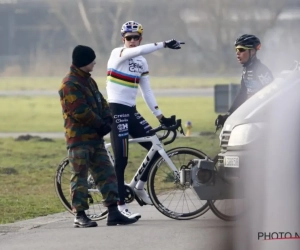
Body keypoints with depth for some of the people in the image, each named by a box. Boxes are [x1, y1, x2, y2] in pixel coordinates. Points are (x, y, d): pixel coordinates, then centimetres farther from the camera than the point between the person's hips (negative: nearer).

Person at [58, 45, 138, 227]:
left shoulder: (88, 81, 17)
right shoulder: (70, 84, -14)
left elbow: (101, 102, 16)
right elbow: (80, 111, -20)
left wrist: (107, 120, -4)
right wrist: (101, 124, -12)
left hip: (95, 137, 9)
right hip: (79, 138, -9)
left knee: (107, 173, 5)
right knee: (80, 176, -4)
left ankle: (113, 212, 5)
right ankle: (80, 215, 0)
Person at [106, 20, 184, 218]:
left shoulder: (141, 62, 13)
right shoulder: (118, 54, -8)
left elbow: (147, 91, 15)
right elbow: (139, 51, -29)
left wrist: (160, 116, 10)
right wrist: (164, 45, -35)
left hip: (131, 111, 7)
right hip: (116, 110, -7)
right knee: (122, 159, -9)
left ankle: (140, 187, 22)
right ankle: (121, 206, -6)